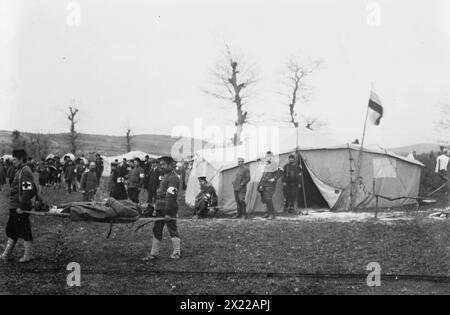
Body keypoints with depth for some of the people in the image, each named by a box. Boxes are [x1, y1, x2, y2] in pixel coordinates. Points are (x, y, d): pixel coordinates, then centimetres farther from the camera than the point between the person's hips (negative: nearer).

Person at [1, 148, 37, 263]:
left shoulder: (25, 172, -16)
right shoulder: (20, 171, 15)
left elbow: (27, 191, -25)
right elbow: (34, 191, 20)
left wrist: (21, 206, -24)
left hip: (20, 209, -10)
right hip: (15, 207, 10)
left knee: (24, 231, 0)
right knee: (11, 231, 16)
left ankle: (28, 256, 11)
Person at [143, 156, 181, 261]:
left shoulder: (173, 178, -14)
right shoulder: (165, 176, 19)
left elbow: (170, 196, -21)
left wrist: (168, 212, -25)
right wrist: (157, 208, 22)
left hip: (169, 209, -10)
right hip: (160, 208, 10)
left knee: (172, 230, -2)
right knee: (157, 230, 11)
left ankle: (176, 253, 6)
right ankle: (154, 253, 17)